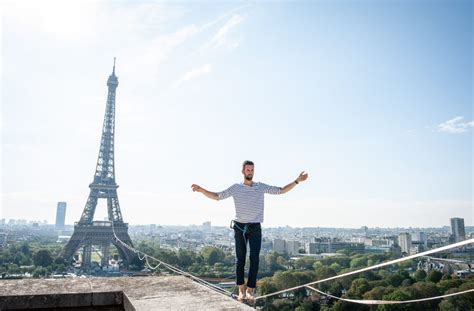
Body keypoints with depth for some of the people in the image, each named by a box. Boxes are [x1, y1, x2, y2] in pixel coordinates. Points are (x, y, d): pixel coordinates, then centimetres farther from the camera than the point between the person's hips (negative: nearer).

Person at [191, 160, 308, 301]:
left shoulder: (261, 187, 5)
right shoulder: (235, 188, 2)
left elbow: (281, 190, 5)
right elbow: (217, 196, 2)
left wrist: (297, 181, -5)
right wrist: (201, 190, -12)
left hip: (255, 228, 1)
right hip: (240, 227, 0)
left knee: (254, 259, -3)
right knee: (240, 258, 3)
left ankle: (250, 289, 5)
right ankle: (241, 289, 13)